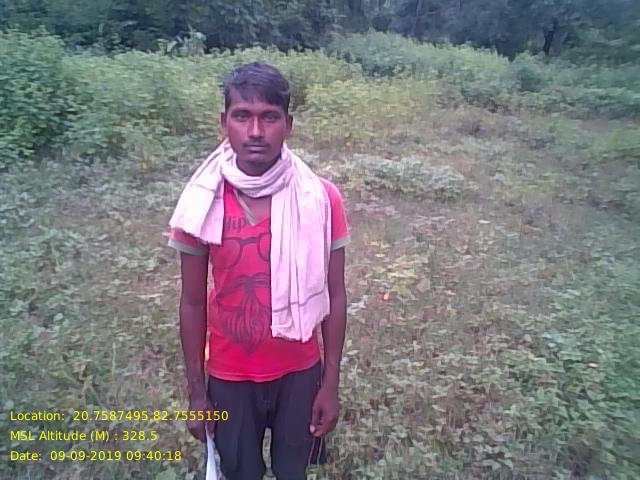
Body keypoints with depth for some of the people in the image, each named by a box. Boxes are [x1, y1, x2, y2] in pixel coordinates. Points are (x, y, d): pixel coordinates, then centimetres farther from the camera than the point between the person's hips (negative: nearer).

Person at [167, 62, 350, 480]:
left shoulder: (322, 199, -16)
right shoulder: (202, 203, -15)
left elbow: (334, 296, -7)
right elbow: (193, 303, -5)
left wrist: (331, 383, -3)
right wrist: (196, 391, 0)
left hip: (300, 371, 0)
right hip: (229, 376, 0)